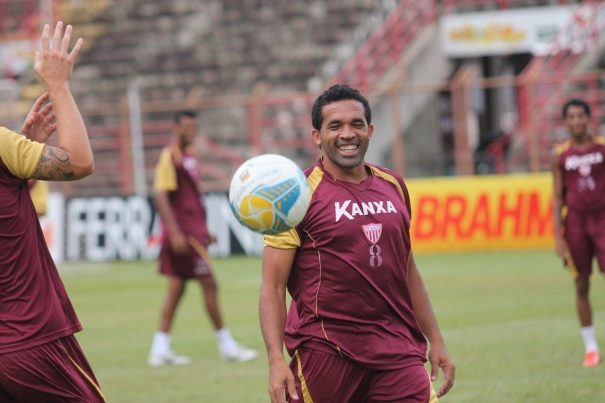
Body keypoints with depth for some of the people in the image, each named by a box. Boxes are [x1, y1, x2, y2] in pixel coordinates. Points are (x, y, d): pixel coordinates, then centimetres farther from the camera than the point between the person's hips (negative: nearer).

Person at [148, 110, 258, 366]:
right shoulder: (169, 157, -12)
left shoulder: (190, 157, 15)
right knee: (209, 285, -4)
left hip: (193, 231, 9)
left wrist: (203, 230, 23)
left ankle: (160, 350, 9)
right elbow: (161, 196, -18)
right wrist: (175, 232, -24)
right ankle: (226, 345, 2)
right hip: (182, 233, -9)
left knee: (176, 287, 8)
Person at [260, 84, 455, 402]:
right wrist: (276, 360, -16)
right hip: (324, 350, -4)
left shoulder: (393, 186, 13)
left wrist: (435, 340, 19)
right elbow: (273, 287, -6)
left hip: (395, 350, 4)